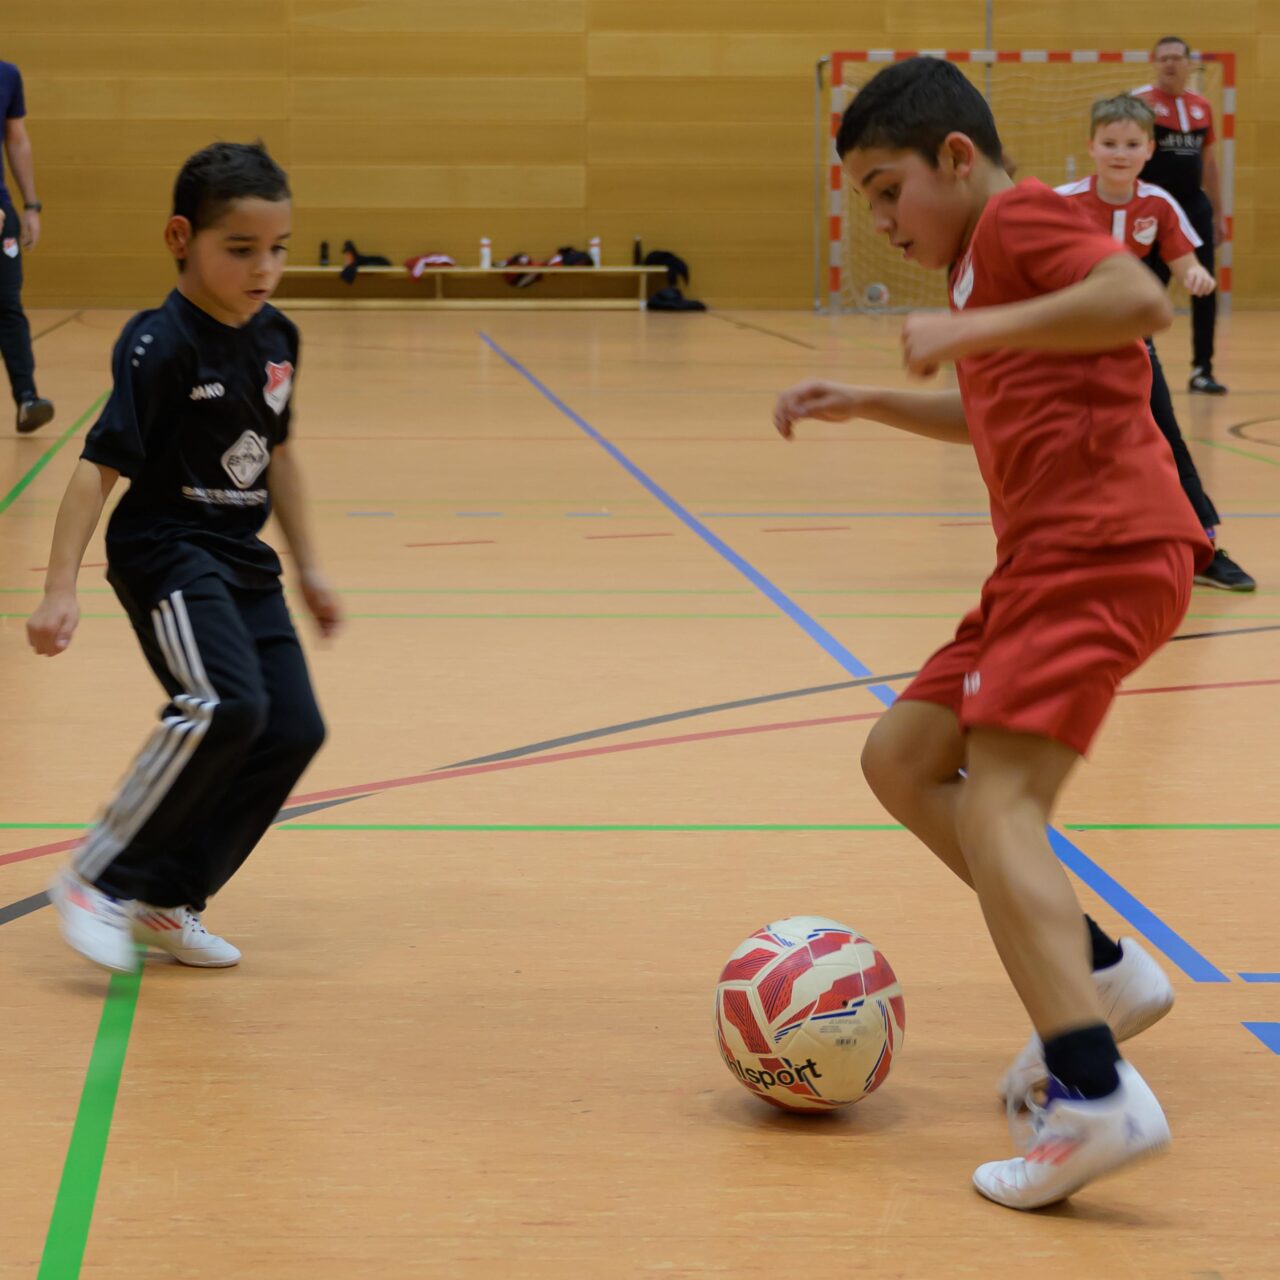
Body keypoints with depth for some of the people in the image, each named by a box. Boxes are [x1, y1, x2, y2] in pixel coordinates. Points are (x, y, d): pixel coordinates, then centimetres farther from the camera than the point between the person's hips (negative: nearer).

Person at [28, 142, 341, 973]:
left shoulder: (276, 338, 5)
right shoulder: (162, 346, -17)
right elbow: (100, 467, -19)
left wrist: (309, 565, 23)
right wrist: (61, 588, -24)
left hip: (241, 561, 8)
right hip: (166, 553, -8)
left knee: (293, 729, 0)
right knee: (225, 705, -26)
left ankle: (168, 899, 12)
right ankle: (96, 880, -12)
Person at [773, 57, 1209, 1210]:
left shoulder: (1020, 217, -6)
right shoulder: (989, 254, 23)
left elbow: (1142, 301, -26)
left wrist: (972, 331, -22)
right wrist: (870, 405, 27)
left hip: (1102, 551, -11)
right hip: (1051, 557, 11)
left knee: (997, 804, -20)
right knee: (901, 759, 13)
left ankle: (1095, 1098, -30)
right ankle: (1100, 973, 13)